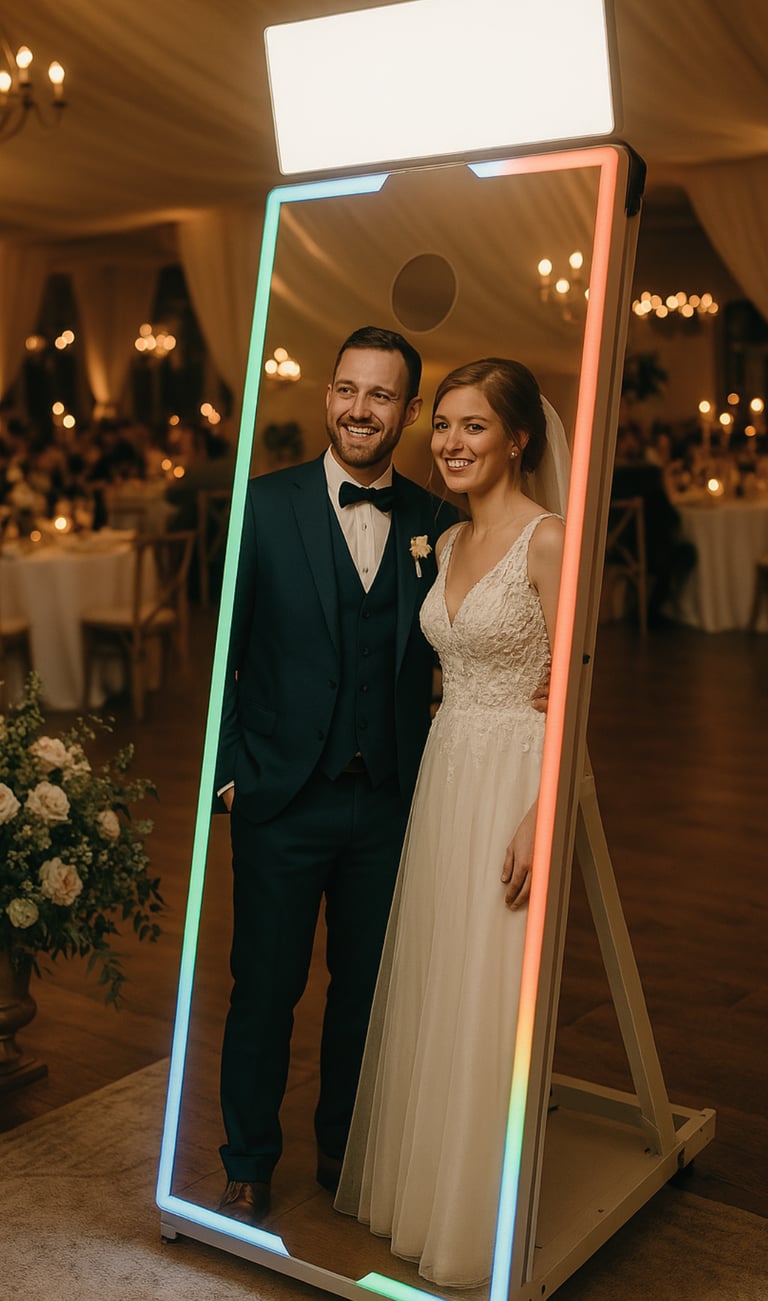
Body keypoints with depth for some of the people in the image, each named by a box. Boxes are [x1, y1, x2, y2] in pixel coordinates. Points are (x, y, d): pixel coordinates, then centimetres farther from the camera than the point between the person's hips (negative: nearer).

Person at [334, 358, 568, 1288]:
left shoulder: (549, 541, -13)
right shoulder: (449, 542, 11)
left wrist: (540, 817, -21)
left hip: (516, 784, -7)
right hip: (445, 775, 7)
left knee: (489, 1003, 3)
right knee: (429, 993, 16)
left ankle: (481, 1227, 23)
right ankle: (419, 1186, 35)